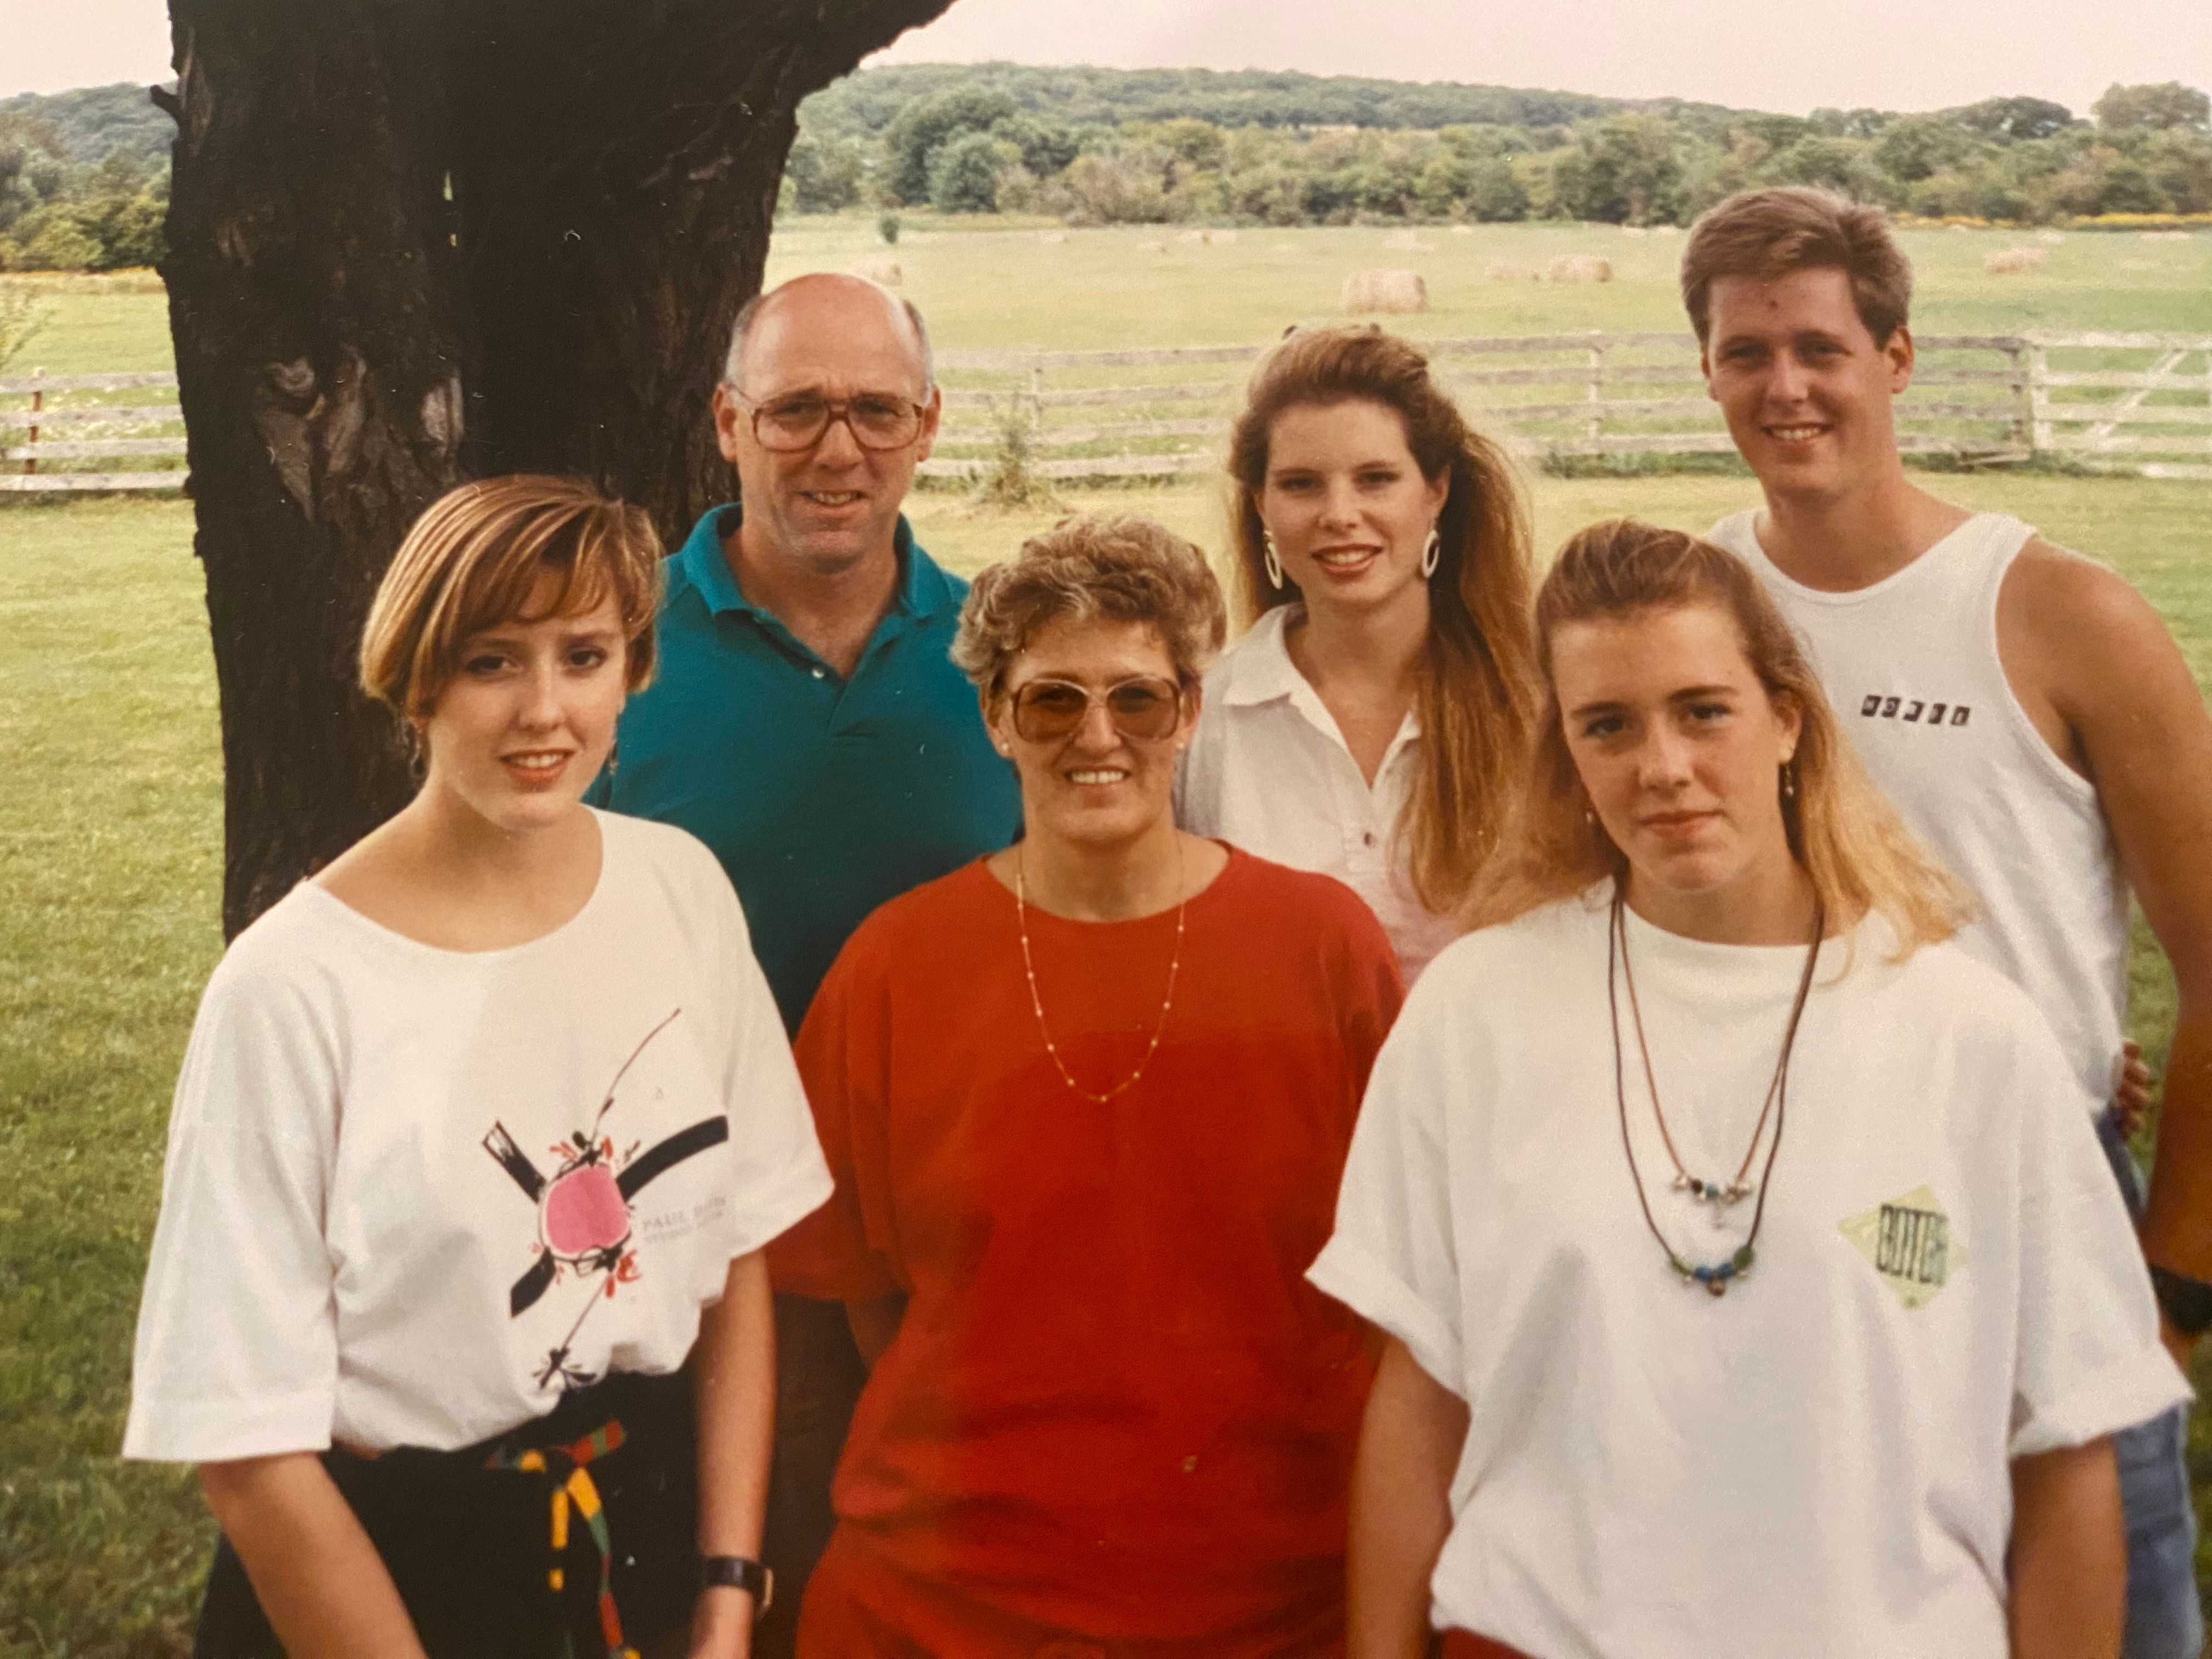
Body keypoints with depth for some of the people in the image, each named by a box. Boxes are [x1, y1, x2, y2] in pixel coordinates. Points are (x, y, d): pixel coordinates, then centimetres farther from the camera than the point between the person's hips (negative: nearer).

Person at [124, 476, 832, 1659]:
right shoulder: (294, 989, -21)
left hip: (647, 1525, 4)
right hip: (385, 1558, -4)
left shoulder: (683, 888, -6)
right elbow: (251, 1444, -16)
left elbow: (737, 1256, 1)